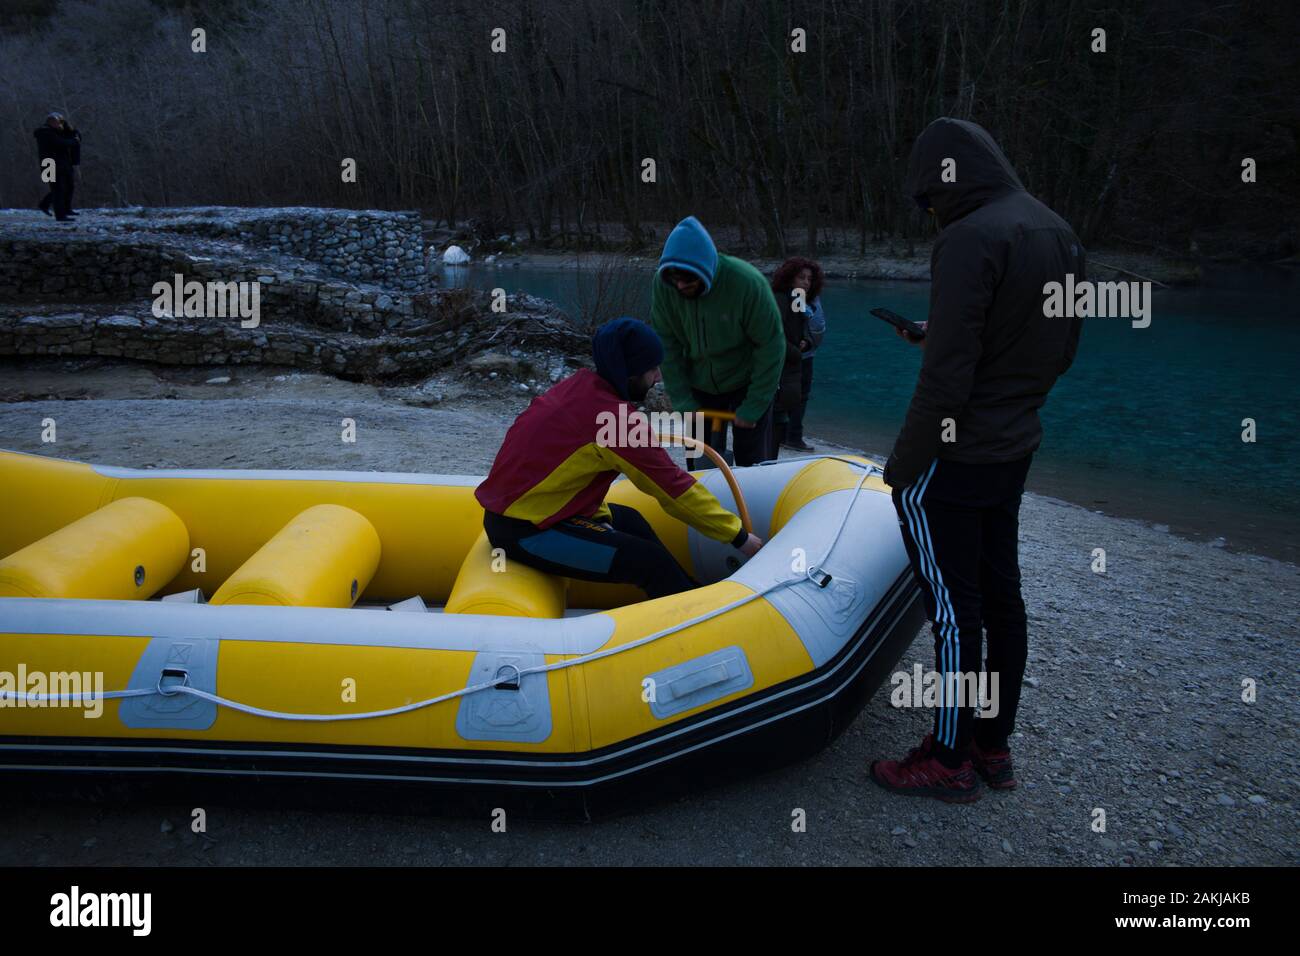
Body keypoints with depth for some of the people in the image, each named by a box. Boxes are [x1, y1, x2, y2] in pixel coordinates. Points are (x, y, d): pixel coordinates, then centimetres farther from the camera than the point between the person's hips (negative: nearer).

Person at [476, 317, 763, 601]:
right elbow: (674, 488, -16)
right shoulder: (616, 419, -22)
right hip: (524, 533, -10)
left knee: (628, 520, 23)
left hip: (512, 505, 10)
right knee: (653, 563, -16)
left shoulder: (580, 384, 2)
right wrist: (739, 537, -8)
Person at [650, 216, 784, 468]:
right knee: (702, 464, 9)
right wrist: (682, 402, -13)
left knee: (752, 464, -1)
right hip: (700, 387, 3)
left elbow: (771, 346, -21)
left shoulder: (747, 282, -29)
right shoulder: (663, 285, -18)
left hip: (747, 383, -3)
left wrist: (753, 408, -19)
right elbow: (667, 346, -10)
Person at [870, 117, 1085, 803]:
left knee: (954, 610, 1)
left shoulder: (969, 240, -20)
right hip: (1015, 451, 9)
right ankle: (995, 746, 29)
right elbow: (1062, 351, 16)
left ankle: (950, 760, 15)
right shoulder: (1058, 233, 9)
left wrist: (903, 465, -14)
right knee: (1001, 595, 16)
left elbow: (944, 380, -23)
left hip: (953, 463, -9)